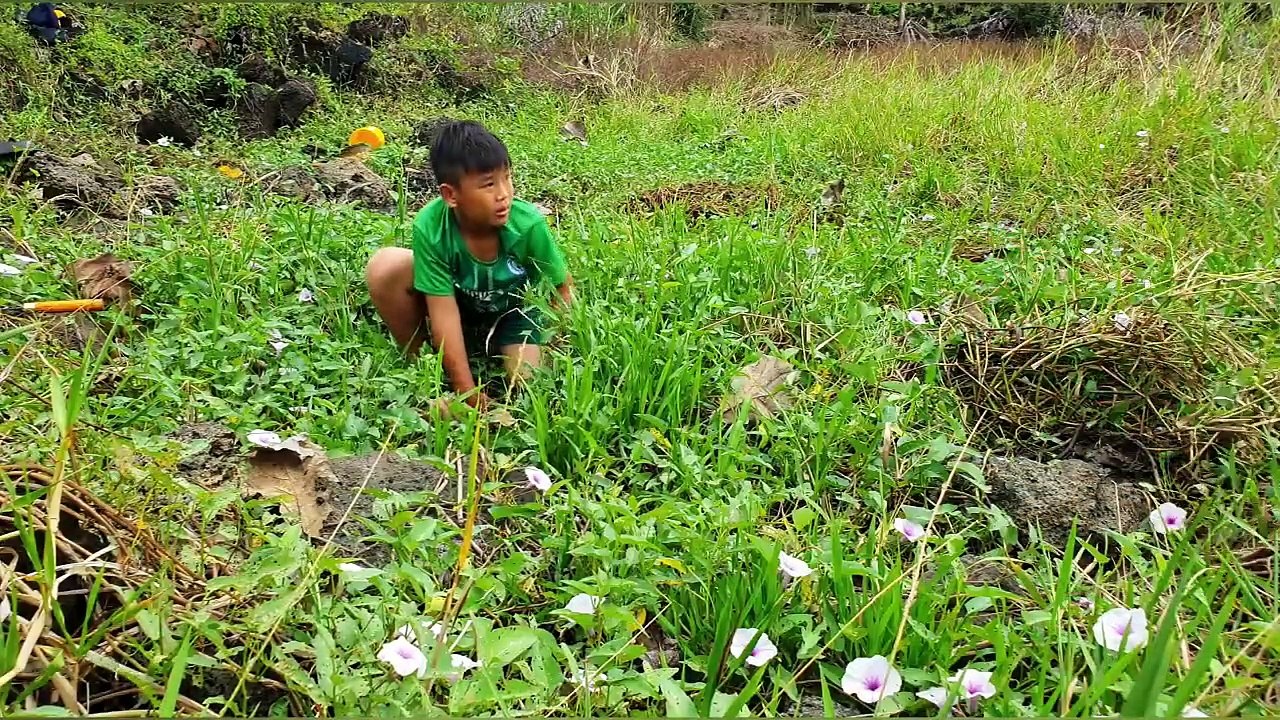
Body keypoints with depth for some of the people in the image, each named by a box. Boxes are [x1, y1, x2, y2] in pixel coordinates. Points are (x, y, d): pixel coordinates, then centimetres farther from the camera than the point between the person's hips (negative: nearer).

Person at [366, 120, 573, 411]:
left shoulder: (528, 223, -31)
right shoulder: (429, 226, -31)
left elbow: (562, 288, -15)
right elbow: (444, 310, -28)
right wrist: (467, 391, -28)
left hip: (513, 313, -1)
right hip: (458, 308, 1)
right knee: (385, 267, -25)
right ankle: (416, 361, -3)